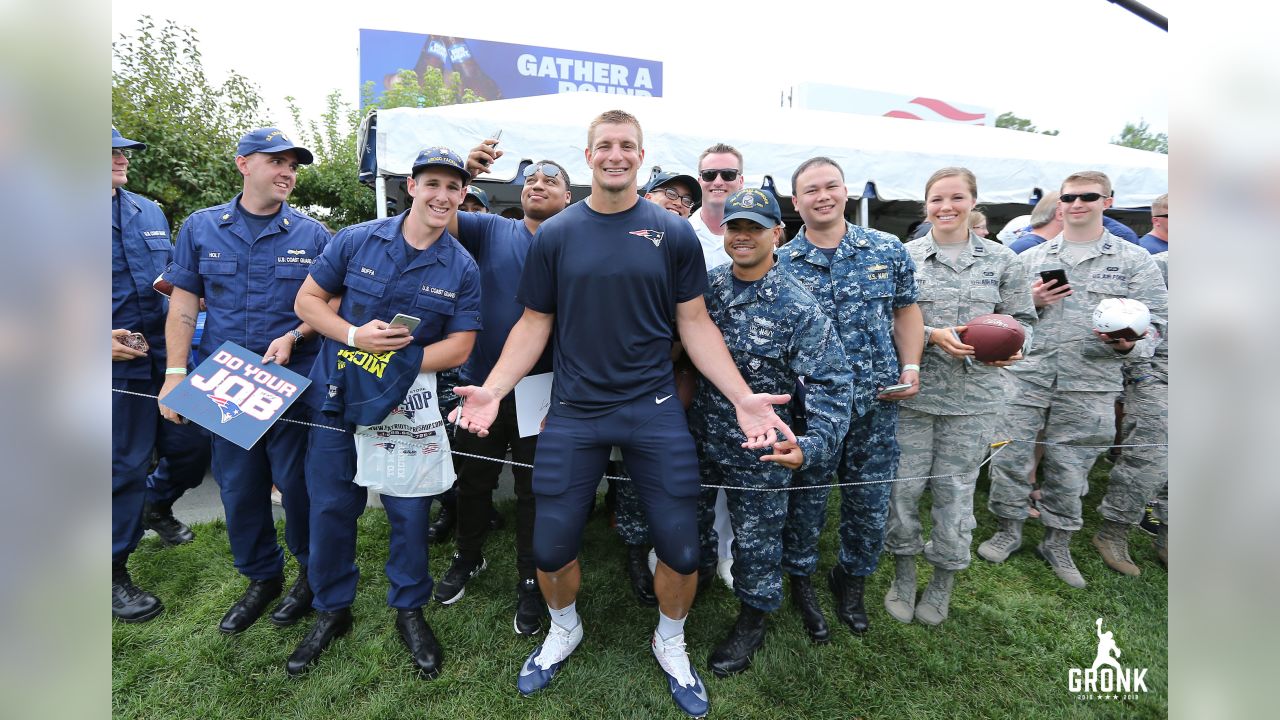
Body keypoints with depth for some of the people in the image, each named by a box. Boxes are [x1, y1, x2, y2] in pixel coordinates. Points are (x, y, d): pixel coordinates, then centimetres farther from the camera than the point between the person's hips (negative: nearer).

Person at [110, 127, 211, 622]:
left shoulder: (150, 212, 12)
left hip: (168, 357, 5)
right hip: (119, 367, -5)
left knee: (192, 446, 11)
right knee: (124, 466, 3)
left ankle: (157, 507, 44)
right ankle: (115, 574, 22)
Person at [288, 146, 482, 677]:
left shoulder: (462, 269, -5)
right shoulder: (357, 240, -4)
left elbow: (458, 347, -6)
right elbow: (307, 300, 2)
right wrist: (355, 336, -17)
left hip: (408, 409, -1)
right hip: (337, 399, 1)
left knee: (410, 514, 6)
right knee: (330, 508, 11)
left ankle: (410, 610, 30)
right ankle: (331, 611, 34)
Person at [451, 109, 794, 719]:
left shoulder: (673, 234, 2)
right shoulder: (555, 234, 3)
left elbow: (694, 323, 2)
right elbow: (534, 323, 5)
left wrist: (742, 397, -8)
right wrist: (493, 389, -8)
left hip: (654, 411, 0)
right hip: (573, 414, 1)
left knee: (681, 547, 4)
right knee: (550, 546, 7)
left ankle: (670, 643, 36)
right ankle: (564, 630, 41)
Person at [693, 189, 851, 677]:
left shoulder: (799, 307, -17)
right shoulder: (705, 286, -3)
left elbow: (830, 383, -19)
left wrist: (812, 446, -32)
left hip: (760, 451, -4)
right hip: (698, 437, 4)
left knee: (756, 540, 13)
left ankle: (751, 622, 37)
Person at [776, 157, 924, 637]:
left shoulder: (888, 251, 3)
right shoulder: (781, 264, -4)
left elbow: (906, 310, 12)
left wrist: (910, 367, -1)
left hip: (877, 405, 3)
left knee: (871, 507, 14)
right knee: (805, 505, 12)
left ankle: (852, 582, 40)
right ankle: (802, 584, 37)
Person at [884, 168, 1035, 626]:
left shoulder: (1001, 260, 6)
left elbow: (1022, 319, 10)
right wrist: (934, 334, -17)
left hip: (973, 397, 1)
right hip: (911, 391, -1)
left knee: (955, 489, 9)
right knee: (903, 483, 5)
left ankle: (943, 583, 30)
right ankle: (903, 575, 27)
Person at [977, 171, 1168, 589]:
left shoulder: (1134, 260, 6)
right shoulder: (1032, 258, 11)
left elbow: (1157, 319, 3)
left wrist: (1129, 344, -18)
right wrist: (1031, 303, -7)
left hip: (1088, 385, -1)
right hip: (1026, 375, 1)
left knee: (1069, 467, 9)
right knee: (1010, 456, 3)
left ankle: (1057, 543, 28)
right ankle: (1009, 530, 23)